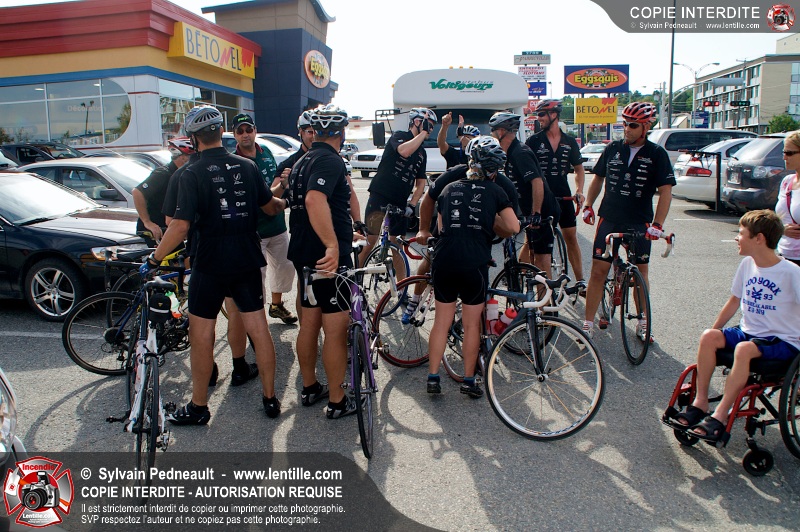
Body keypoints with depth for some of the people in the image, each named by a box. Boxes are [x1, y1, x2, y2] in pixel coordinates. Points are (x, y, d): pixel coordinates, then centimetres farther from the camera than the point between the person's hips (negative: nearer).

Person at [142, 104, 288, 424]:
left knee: (201, 334, 7)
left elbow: (180, 227, -17)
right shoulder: (247, 167, 3)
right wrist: (286, 203, 35)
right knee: (258, 328, 10)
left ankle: (198, 407, 18)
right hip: (248, 262, 5)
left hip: (210, 265, -4)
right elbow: (270, 207, 13)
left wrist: (153, 259, -5)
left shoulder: (192, 175, -11)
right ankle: (270, 398, 18)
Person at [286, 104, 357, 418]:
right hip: (328, 257, -10)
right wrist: (333, 245, -39)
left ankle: (309, 388, 32)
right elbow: (315, 199, -33)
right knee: (336, 331, 0)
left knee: (309, 324, 18)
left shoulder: (303, 161, 15)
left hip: (304, 253, 10)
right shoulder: (331, 160, -15)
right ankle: (337, 401, 10)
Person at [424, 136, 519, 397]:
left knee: (441, 321, 12)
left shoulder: (449, 189, 14)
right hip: (475, 265, -3)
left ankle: (433, 378, 14)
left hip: (444, 261, 3)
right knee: (472, 325, 9)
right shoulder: (495, 191, 4)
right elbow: (513, 227, -3)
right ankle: (469, 380, 17)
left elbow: (441, 227, 15)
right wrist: (494, 227, 16)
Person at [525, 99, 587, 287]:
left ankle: (580, 281, 14)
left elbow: (578, 168, 13)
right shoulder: (533, 141, -2)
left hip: (563, 197, 2)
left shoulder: (570, 142, 5)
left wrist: (579, 190, -2)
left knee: (571, 238, 6)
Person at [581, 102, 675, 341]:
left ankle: (642, 323, 26)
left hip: (639, 224, -1)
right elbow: (598, 178, 16)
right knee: (598, 270, -3)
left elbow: (665, 192, -8)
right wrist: (588, 206, 9)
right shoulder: (613, 149, 4)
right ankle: (588, 323, 4)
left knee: (641, 272, 10)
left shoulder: (657, 154, -4)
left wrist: (657, 224, -16)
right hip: (609, 220, 1)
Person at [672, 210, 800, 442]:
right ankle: (700, 402, -14)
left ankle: (719, 416, -30)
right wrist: (714, 330, 11)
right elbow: (734, 300, 13)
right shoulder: (747, 264, 3)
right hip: (748, 331, 6)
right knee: (708, 336, -21)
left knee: (744, 349, -35)